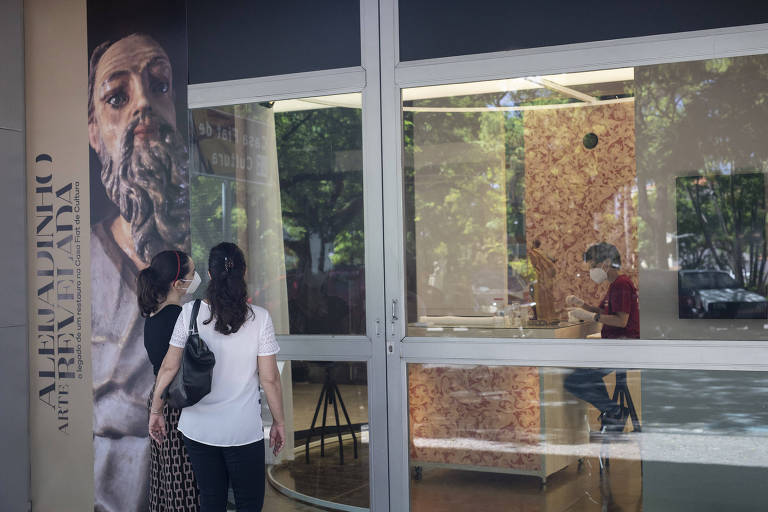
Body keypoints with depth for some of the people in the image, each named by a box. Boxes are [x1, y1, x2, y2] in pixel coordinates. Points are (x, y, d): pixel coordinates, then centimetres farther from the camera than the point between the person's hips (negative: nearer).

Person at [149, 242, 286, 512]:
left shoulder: (189, 313, -6)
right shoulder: (259, 318, -10)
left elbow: (169, 367, -1)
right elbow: (269, 378, -8)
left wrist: (156, 411, 11)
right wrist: (279, 422, 5)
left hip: (198, 428, 2)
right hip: (244, 429, -2)